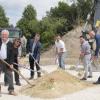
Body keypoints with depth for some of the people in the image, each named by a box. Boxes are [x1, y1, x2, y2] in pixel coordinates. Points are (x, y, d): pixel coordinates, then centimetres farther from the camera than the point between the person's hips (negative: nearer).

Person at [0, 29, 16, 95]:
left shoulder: (10, 44, 1)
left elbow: (12, 54, -1)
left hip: (7, 61, 0)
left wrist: (11, 63, -8)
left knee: (10, 75, 2)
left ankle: (11, 90, 11)